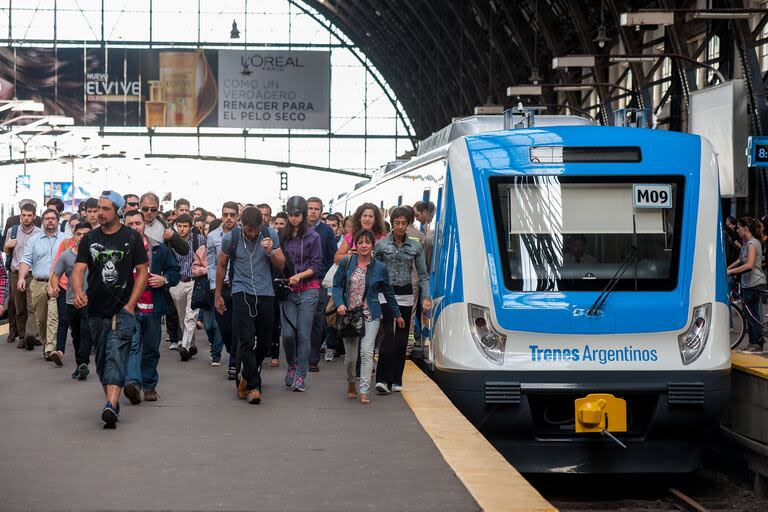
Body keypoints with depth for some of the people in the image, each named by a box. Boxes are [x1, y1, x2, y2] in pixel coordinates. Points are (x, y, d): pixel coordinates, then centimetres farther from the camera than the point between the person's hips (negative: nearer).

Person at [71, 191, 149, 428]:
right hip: (96, 310, 4)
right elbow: (78, 269, -2)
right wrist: (78, 291, -24)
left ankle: (111, 406, -29)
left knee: (116, 355, -18)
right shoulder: (89, 239, 7)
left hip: (123, 309, -4)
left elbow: (143, 271, 0)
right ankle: (112, 402, 25)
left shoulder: (132, 238, 0)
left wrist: (130, 304, -8)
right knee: (101, 359, 11)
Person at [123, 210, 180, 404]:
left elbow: (174, 270, 15)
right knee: (132, 345, -19)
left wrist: (164, 280, -5)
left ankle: (149, 385, 24)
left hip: (152, 307, 3)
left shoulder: (159, 249, 9)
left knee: (151, 349, 12)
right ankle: (133, 383, -32)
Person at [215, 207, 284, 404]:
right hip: (242, 293, -2)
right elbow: (222, 266, 9)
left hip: (265, 293, 2)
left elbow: (281, 265, 3)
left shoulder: (270, 235, -1)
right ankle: (254, 386, -12)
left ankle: (247, 377, 30)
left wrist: (270, 252, -17)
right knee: (246, 340, -13)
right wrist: (218, 295, 12)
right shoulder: (230, 238, -4)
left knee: (264, 341, 8)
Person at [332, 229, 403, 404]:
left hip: (370, 316, -1)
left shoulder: (380, 268, 0)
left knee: (366, 352, -15)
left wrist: (397, 314, 19)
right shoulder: (346, 262, 0)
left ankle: (364, 392, -11)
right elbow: (337, 285, 3)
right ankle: (351, 383, 35)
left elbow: (388, 292, 11)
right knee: (350, 356, 6)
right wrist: (340, 304, -14)